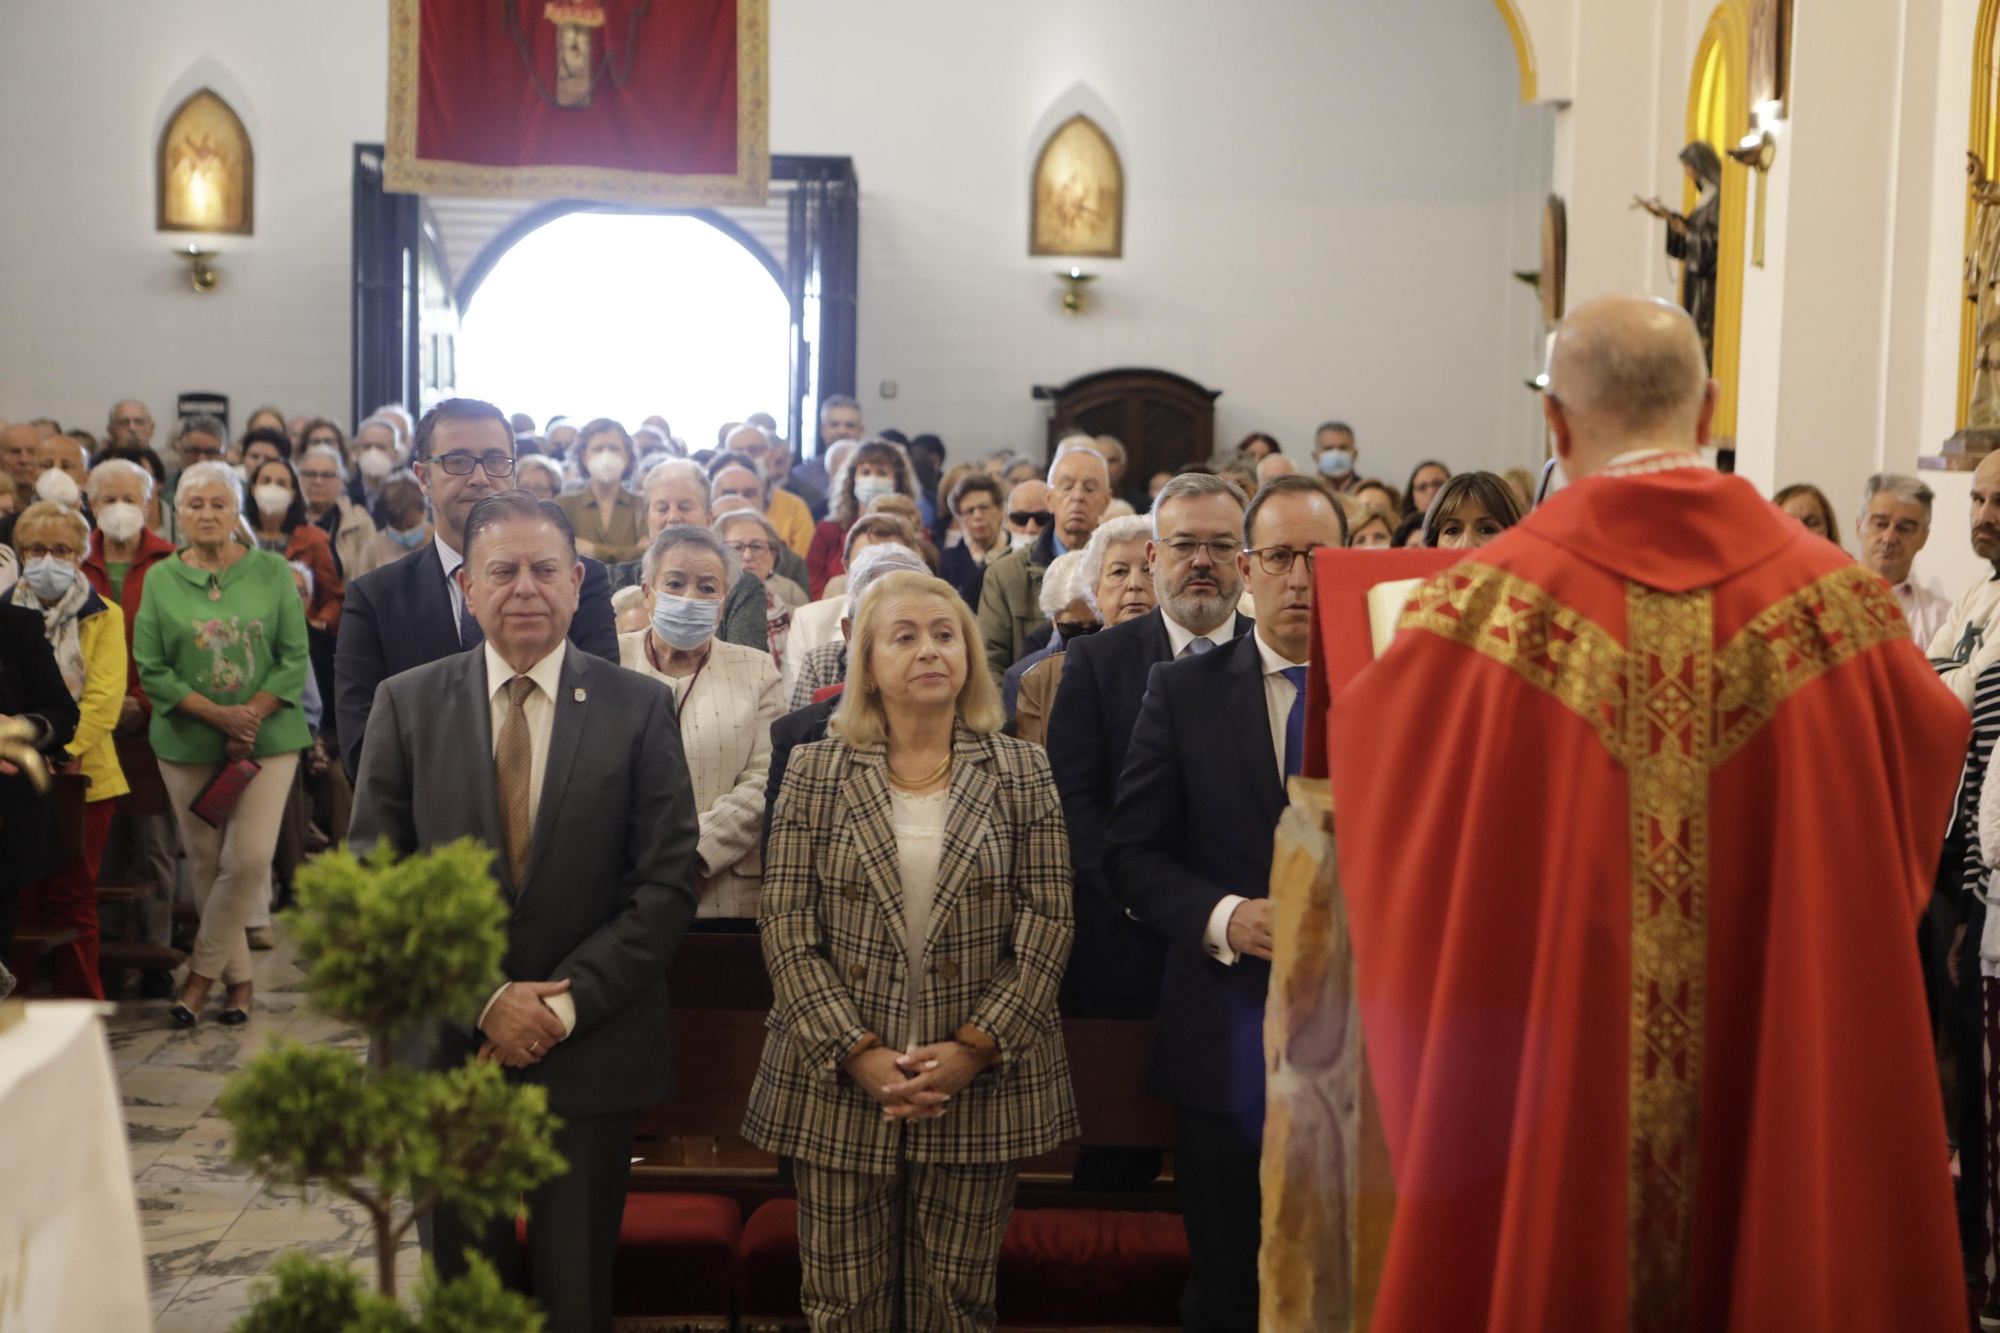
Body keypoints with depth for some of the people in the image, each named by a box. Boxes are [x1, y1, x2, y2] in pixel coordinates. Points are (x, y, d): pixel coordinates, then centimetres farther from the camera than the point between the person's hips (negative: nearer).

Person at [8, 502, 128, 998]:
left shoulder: (104, 617, 4)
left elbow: (104, 696, -7)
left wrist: (66, 755, -16)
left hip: (83, 778, -1)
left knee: (73, 901, 1)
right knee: (22, 900, 2)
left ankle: (83, 1011, 9)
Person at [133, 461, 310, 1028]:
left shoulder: (273, 572, 2)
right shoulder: (161, 579, 4)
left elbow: (295, 659, -1)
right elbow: (152, 669, 0)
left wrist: (251, 717, -13)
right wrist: (219, 715, -12)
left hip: (268, 738, -1)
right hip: (188, 743, 1)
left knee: (249, 859, -10)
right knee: (206, 862, 5)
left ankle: (203, 968, 6)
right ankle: (238, 976, 18)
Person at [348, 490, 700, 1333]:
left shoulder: (639, 708, -1)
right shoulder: (406, 704, 2)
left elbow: (668, 883, -5)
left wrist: (566, 1004, -13)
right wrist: (482, 1000, -12)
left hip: (592, 1050, -1)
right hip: (447, 1045, 1)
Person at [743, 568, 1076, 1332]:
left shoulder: (1021, 772, 4)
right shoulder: (816, 773, 3)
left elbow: (1047, 925, -1)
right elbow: (785, 927, -2)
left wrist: (976, 1046, -11)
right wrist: (856, 1051, -12)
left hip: (980, 1083, 0)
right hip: (840, 1083, 0)